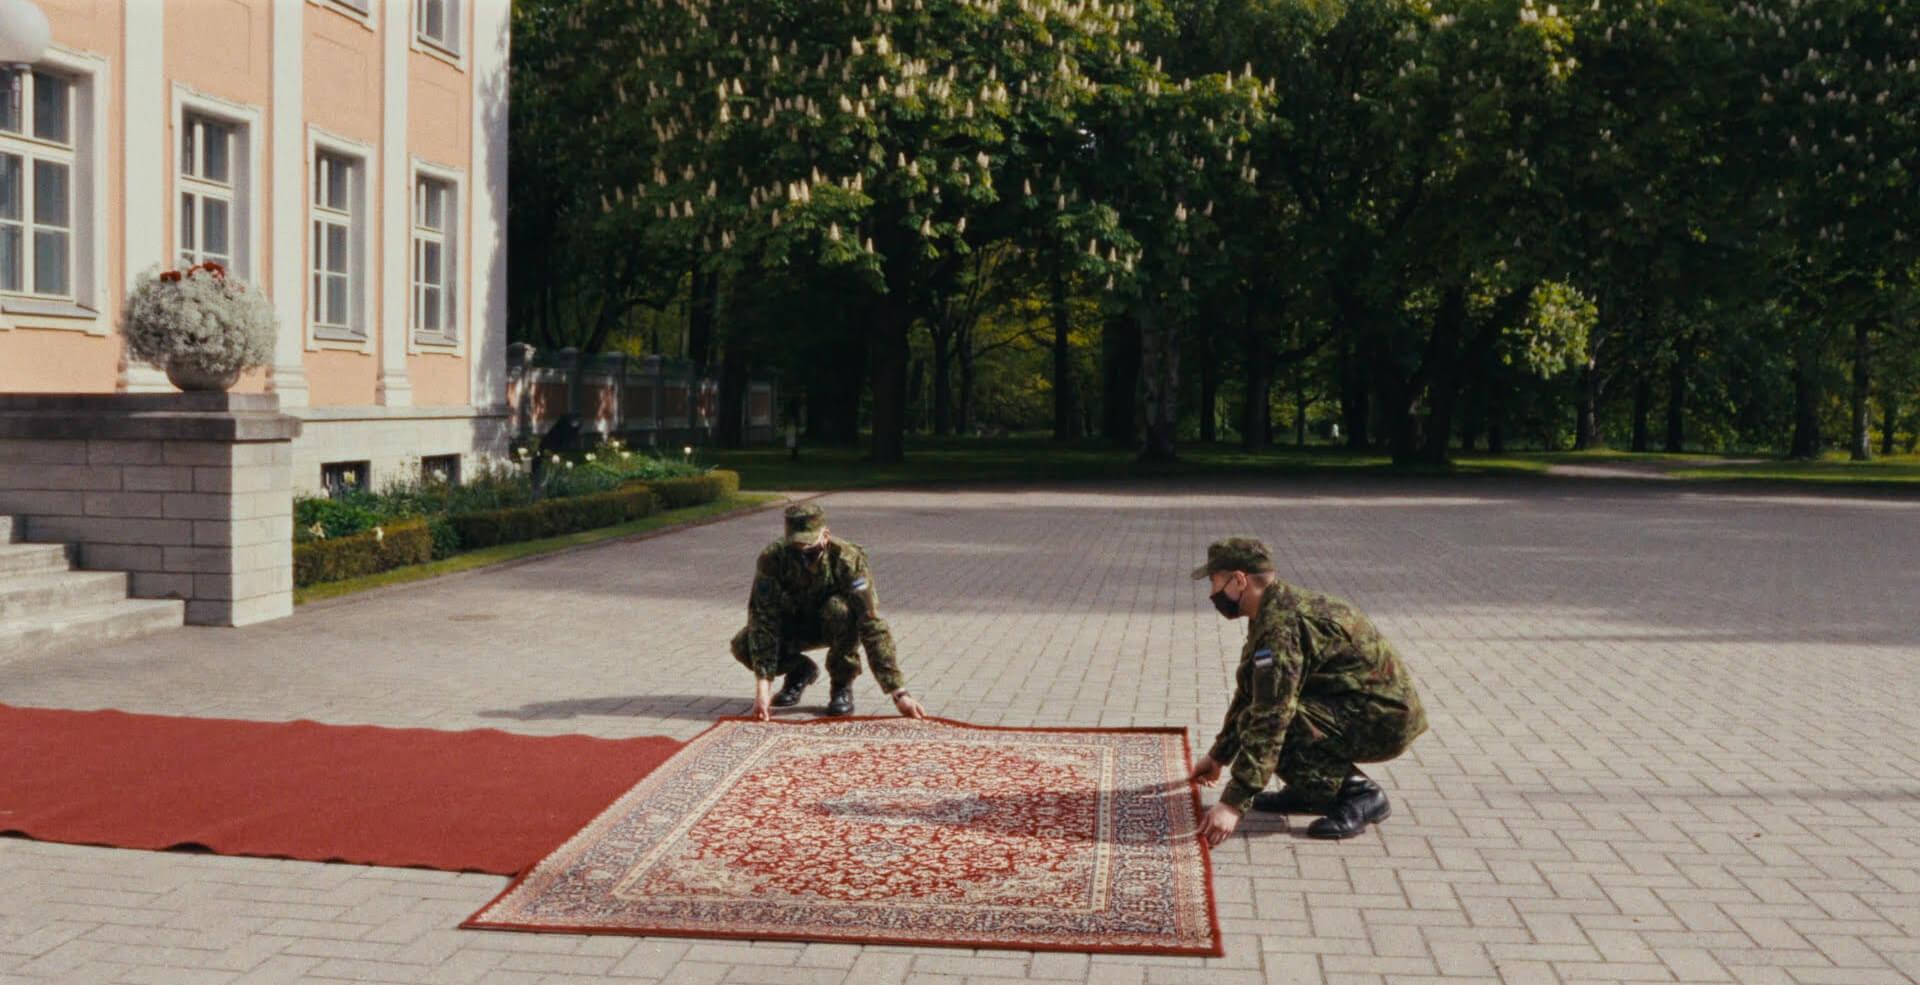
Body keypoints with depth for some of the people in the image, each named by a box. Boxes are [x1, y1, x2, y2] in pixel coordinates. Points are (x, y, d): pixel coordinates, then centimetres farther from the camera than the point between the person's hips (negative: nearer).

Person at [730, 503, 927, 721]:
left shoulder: (848, 558, -32)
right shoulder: (771, 558, -28)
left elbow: (873, 625, -35)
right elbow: (763, 622, -31)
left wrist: (899, 694, -39)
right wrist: (762, 687, -41)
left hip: (836, 628, -2)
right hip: (793, 625, 2)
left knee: (839, 609, -36)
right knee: (742, 646, -25)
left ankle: (842, 684, -10)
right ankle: (800, 671, 6)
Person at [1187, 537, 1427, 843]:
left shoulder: (1281, 624, -22)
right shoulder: (1279, 608, 11)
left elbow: (1270, 718, -28)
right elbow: (1249, 693, 24)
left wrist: (1233, 804, -26)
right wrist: (1218, 756, 33)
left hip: (1383, 721, -10)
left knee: (1268, 721, -22)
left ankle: (1359, 794, -10)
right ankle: (1307, 790, 12)